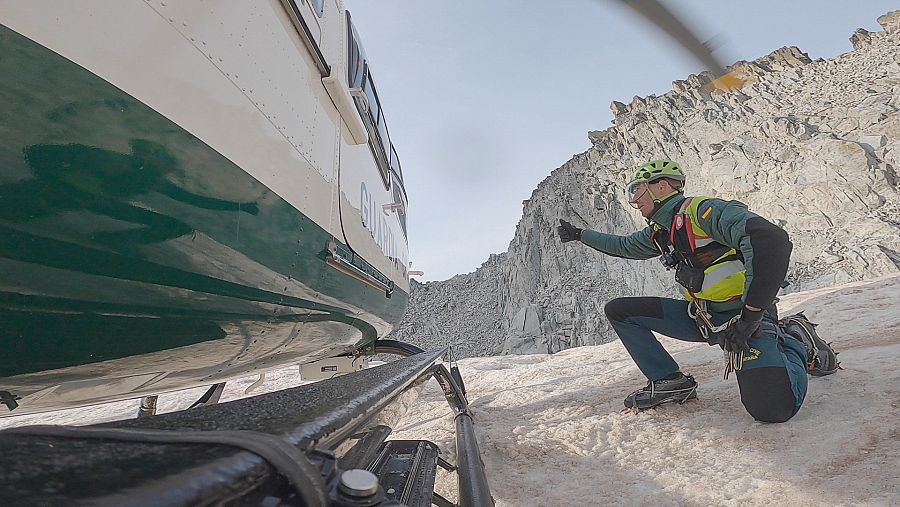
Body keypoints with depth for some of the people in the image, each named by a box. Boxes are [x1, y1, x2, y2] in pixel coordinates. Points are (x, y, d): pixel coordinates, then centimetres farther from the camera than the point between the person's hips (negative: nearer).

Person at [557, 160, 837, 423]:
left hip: (741, 315, -7)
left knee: (772, 409, -26)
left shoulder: (702, 210, -19)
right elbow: (622, 245, 27)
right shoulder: (658, 233, 9)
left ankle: (795, 344, 6)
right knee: (618, 310, 0)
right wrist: (578, 234, 27)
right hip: (700, 316, 8)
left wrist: (750, 314, -28)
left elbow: (772, 241, -31)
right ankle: (671, 382, 5)